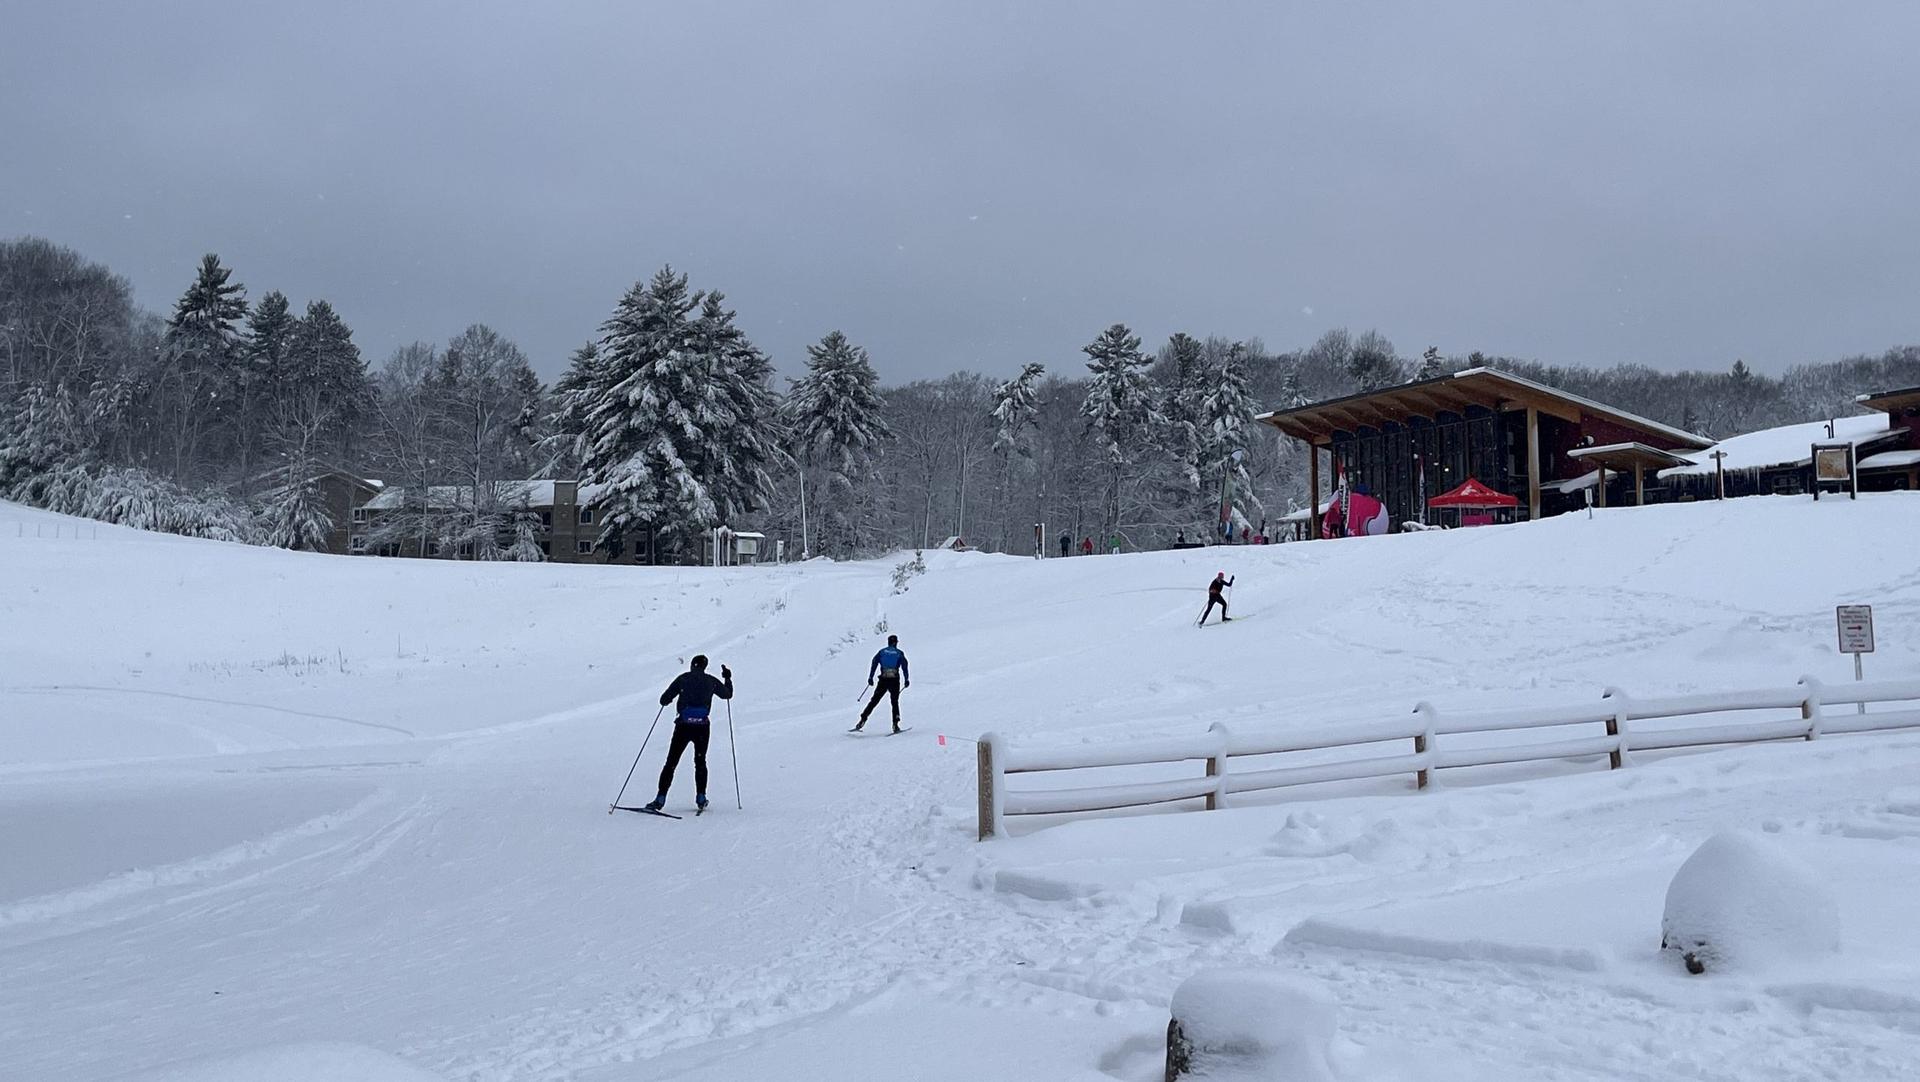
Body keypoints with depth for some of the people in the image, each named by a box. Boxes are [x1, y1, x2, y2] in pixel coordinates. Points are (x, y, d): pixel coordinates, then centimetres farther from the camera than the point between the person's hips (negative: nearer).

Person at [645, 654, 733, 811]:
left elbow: (664, 700, -1)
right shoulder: (711, 681, 5)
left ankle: (660, 799, -3)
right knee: (700, 762, 20)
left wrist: (667, 698, 22)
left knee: (671, 762, 4)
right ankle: (701, 798, 12)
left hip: (683, 726, -2)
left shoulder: (683, 679, -1)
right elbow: (728, 694, 21)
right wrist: (727, 678, 37)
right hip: (703, 727, 2)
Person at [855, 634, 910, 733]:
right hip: (895, 680, -1)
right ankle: (895, 725, 0)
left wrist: (870, 677, 4)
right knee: (895, 702, 12)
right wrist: (906, 679, 3)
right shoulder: (899, 653, 6)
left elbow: (874, 663, 3)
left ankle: (862, 721, -2)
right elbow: (904, 666, -1)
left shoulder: (882, 651, 9)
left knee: (874, 701, 7)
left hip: (883, 680, 1)